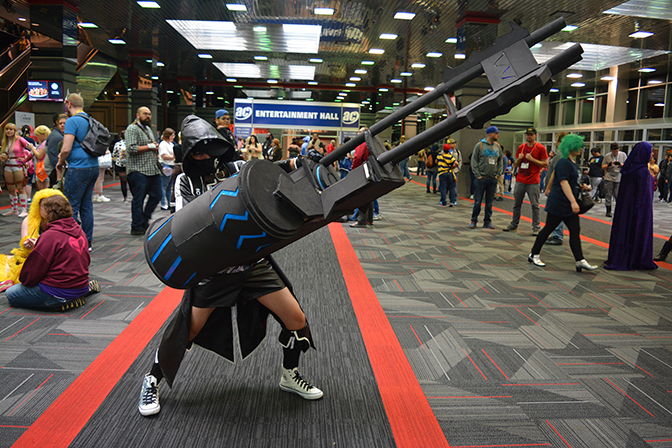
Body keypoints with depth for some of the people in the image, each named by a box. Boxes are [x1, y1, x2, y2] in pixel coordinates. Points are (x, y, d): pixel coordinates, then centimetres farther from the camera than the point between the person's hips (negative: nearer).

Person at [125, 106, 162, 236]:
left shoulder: (148, 128, 21)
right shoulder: (132, 129, -7)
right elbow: (132, 149, -19)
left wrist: (155, 146, 9)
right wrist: (149, 147, -11)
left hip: (153, 169, 9)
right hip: (138, 170, -9)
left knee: (156, 196, 10)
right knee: (138, 200, -3)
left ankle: (144, 221, 24)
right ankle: (136, 227, 6)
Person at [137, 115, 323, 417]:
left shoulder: (236, 170, 4)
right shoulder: (186, 181, 1)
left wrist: (296, 163, -28)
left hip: (253, 263, 2)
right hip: (213, 269, -2)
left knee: (296, 320, 2)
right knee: (185, 332, 2)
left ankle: (290, 376, 27)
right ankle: (152, 381, 31)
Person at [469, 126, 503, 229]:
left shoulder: (498, 146, 10)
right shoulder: (480, 145, -3)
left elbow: (500, 161, 18)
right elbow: (474, 160, -3)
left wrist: (497, 174, 7)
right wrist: (477, 175, -9)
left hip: (493, 179, 4)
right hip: (482, 178, -4)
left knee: (489, 202, 8)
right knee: (478, 201, -1)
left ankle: (488, 221, 15)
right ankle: (474, 221, 11)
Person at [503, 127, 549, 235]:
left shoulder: (541, 148, -2)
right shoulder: (521, 147, 12)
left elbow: (545, 164, -6)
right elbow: (515, 165, 17)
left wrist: (532, 159, -15)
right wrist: (519, 159, -5)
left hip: (533, 182, -5)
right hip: (520, 181, 5)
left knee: (535, 205, -2)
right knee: (517, 204, 9)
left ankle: (536, 228, 3)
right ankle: (514, 225, 18)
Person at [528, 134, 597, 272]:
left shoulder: (574, 164, 15)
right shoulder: (563, 162, -14)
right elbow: (563, 183, -22)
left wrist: (582, 187, 10)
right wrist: (573, 202, -27)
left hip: (569, 206, 9)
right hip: (558, 203, -9)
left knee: (575, 231, 2)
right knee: (548, 229, 1)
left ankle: (580, 261, 1)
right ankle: (534, 255, 14)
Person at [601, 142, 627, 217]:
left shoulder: (623, 155, 6)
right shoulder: (607, 156, 5)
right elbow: (603, 167, 10)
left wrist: (620, 164, -12)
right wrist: (609, 164, -9)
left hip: (619, 178, 0)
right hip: (609, 178, 0)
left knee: (618, 195, -3)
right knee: (608, 195, 0)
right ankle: (608, 211, 7)